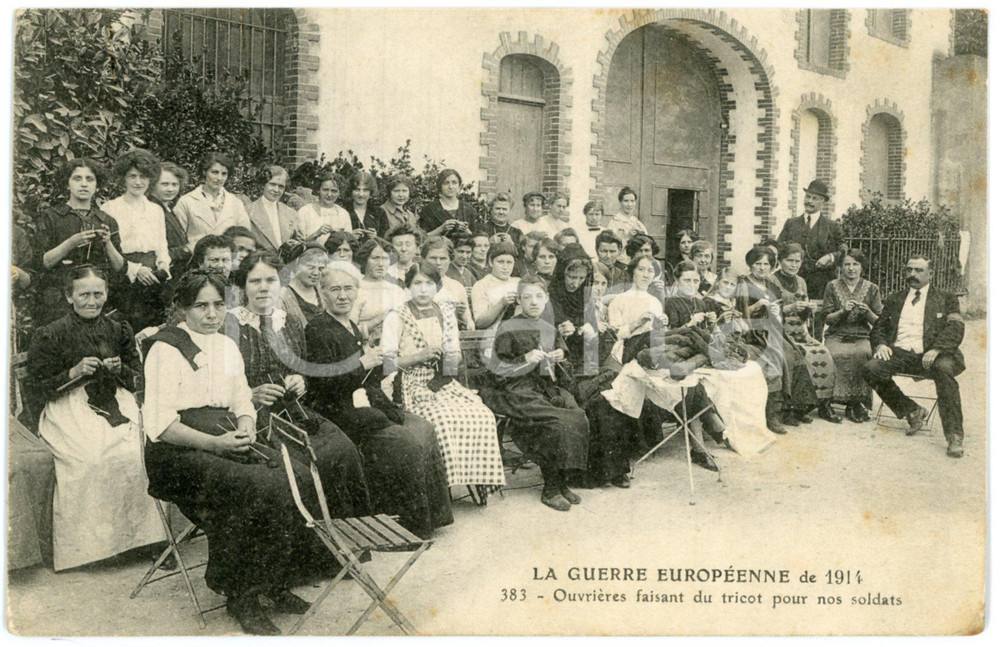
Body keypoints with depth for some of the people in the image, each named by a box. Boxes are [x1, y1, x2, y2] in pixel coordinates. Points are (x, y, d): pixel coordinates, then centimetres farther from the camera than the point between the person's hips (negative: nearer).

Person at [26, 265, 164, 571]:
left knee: (132, 453, -27)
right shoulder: (49, 336, 4)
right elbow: (36, 388, 2)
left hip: (116, 407, 3)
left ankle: (144, 539, -15)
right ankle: (83, 548, -16)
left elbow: (139, 380, 15)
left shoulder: (119, 331, 14)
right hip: (68, 412, -3)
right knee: (91, 458, -31)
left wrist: (119, 370, -6)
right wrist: (74, 373, -12)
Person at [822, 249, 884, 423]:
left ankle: (855, 403, -21)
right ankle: (855, 403, -21)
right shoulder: (832, 286, 9)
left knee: (862, 354, -34)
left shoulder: (871, 288, 10)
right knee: (839, 355, -34)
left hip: (862, 337, 1)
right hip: (836, 336, 0)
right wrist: (842, 311, -12)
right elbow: (826, 318, 5)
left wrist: (868, 312, -11)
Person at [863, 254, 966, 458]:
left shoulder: (946, 299, 15)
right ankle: (912, 411, -5)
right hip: (900, 353, 3)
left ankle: (954, 435, -29)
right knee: (871, 369, -26)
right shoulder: (894, 299, 25)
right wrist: (880, 344, -2)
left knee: (944, 368, -37)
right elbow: (879, 326, 23)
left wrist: (936, 349, -19)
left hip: (929, 355, -3)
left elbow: (956, 328, 1)